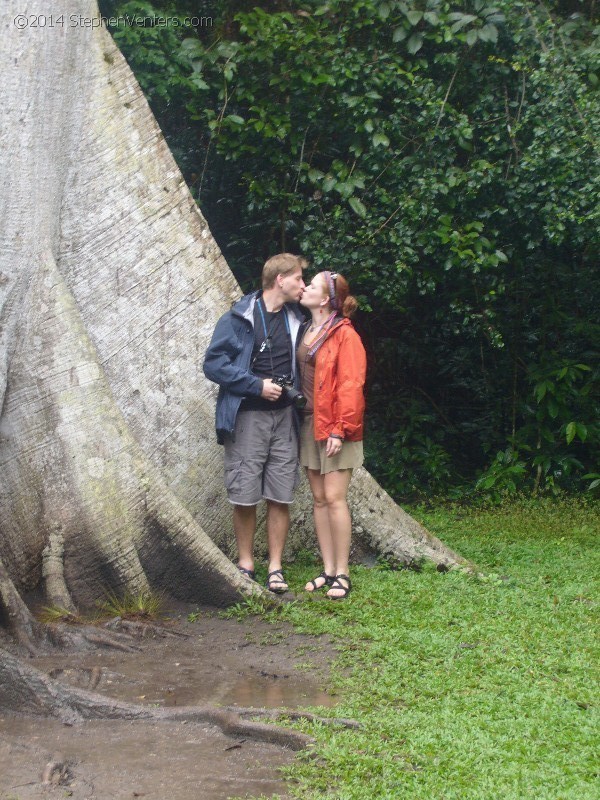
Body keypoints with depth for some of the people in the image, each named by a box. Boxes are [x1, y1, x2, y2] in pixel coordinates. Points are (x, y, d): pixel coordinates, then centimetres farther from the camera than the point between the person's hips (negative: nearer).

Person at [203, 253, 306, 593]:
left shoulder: (295, 319, 10)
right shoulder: (240, 317, -7)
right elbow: (214, 363, -10)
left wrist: (294, 389, 5)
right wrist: (257, 385, -14)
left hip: (284, 416, 4)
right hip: (247, 416, -4)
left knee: (281, 496, 3)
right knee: (244, 496, 1)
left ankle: (276, 567, 12)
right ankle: (246, 564, 16)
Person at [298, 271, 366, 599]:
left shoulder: (345, 335, -10)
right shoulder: (306, 331, 13)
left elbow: (351, 385, -14)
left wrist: (340, 429, -19)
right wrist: (300, 416, 7)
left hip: (334, 427, -7)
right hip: (309, 423, 7)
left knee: (334, 498, -7)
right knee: (319, 499, 9)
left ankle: (342, 573, 1)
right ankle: (328, 570, 15)